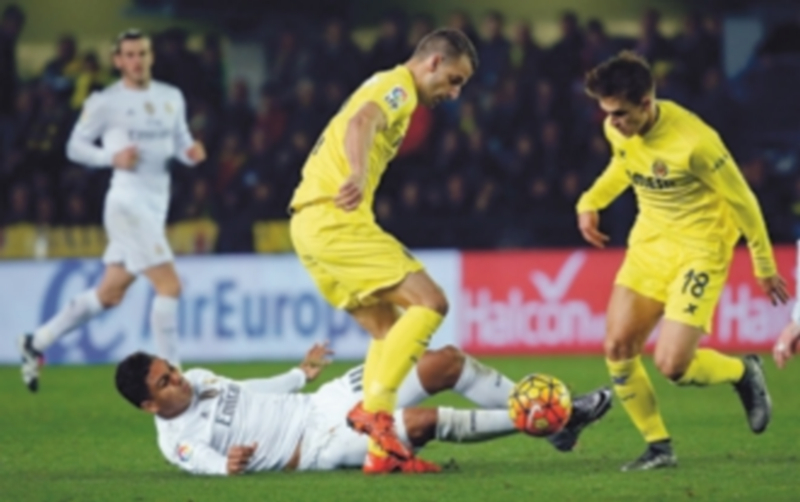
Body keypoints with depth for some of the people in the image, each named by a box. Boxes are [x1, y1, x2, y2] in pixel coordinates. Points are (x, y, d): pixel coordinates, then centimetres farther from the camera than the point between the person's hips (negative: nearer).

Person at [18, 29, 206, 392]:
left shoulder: (171, 98, 12)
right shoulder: (104, 103, -5)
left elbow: (180, 143, 18)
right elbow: (75, 146, 0)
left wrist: (191, 152, -6)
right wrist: (112, 156, -17)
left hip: (156, 205, 7)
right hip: (128, 201, -7)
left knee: (109, 294, 12)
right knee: (169, 285, -14)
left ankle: (37, 343, 26)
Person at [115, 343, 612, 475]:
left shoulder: (196, 380, 11)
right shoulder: (178, 441, -11)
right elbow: (204, 460, -27)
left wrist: (302, 373, 35)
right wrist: (227, 465, -49)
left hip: (325, 400, 9)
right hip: (322, 443, -9)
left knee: (448, 361, -1)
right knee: (425, 421, -32)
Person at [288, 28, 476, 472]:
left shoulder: (383, 86, 26)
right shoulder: (398, 87, -6)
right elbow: (361, 123, -27)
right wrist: (358, 175, -45)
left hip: (310, 222, 10)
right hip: (335, 218, -10)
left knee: (387, 328, 11)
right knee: (429, 302, -14)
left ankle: (380, 447, 4)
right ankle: (374, 406, -22)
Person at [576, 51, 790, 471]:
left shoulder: (693, 141, -27)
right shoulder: (617, 130, -7)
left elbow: (741, 200, -14)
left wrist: (765, 268, -5)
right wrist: (590, 203, 3)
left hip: (699, 251, -7)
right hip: (649, 243, 7)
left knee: (671, 365, -15)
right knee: (617, 348, -4)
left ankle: (743, 373, 17)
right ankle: (658, 448, 11)